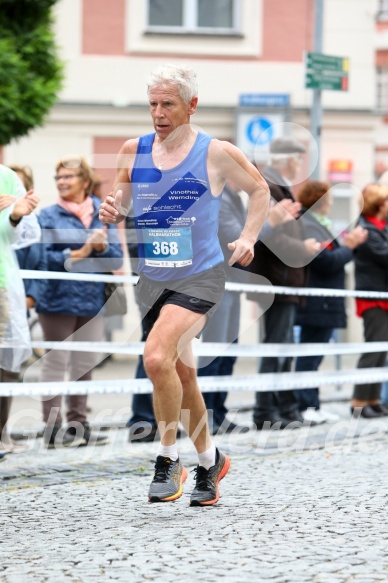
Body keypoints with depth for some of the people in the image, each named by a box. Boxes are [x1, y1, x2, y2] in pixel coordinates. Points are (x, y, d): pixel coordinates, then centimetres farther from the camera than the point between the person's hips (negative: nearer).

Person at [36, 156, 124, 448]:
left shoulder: (102, 214, 9)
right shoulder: (49, 215, 0)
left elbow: (117, 258, 5)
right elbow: (42, 257, -11)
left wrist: (102, 248, -14)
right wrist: (78, 254, -14)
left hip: (93, 300, 4)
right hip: (58, 300, -4)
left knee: (85, 363, 10)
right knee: (55, 362, -2)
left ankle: (78, 424, 18)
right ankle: (53, 427, 0)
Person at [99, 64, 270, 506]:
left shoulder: (217, 153, -8)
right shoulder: (133, 151, 2)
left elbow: (259, 189, 8)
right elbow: (119, 201, 15)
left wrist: (248, 238, -3)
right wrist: (111, 212, -8)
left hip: (200, 275, -5)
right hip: (152, 279, 5)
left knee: (157, 357, -25)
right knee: (181, 376, 14)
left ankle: (168, 458, -10)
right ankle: (210, 460, 33)